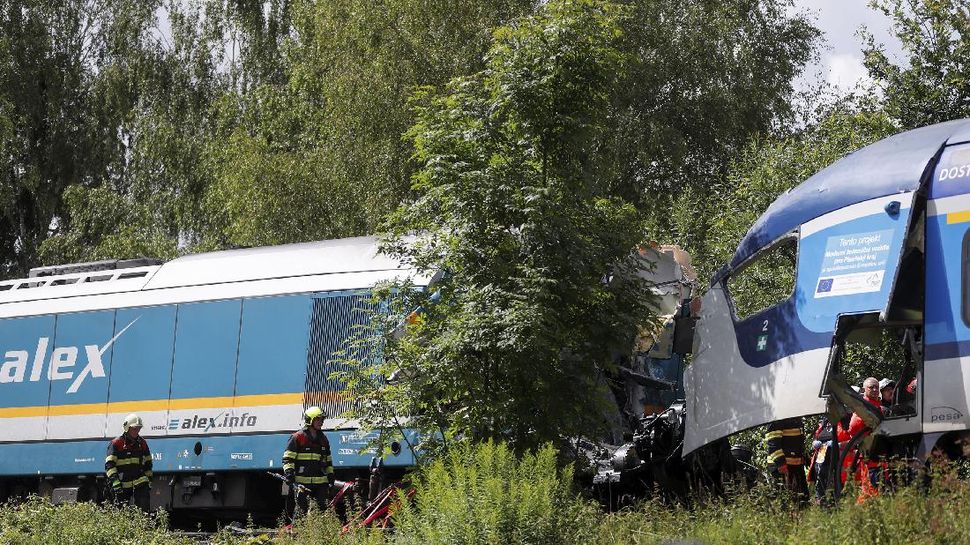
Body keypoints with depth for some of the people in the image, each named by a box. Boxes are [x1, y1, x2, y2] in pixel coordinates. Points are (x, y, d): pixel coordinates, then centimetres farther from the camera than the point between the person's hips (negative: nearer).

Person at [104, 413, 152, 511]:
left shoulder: (142, 443, 13)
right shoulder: (116, 443, -4)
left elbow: (148, 464, 22)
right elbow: (109, 465, -9)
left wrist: (149, 480, 16)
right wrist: (115, 481, -19)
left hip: (140, 482, 4)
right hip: (122, 484, -4)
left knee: (144, 506, -10)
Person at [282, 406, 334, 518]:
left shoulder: (323, 439, 19)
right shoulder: (297, 438, 0)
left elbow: (328, 460, 27)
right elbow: (288, 458, -2)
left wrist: (330, 475, 19)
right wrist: (289, 472, -14)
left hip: (321, 482, 6)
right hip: (302, 482, -6)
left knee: (323, 508, 3)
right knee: (301, 508, -8)